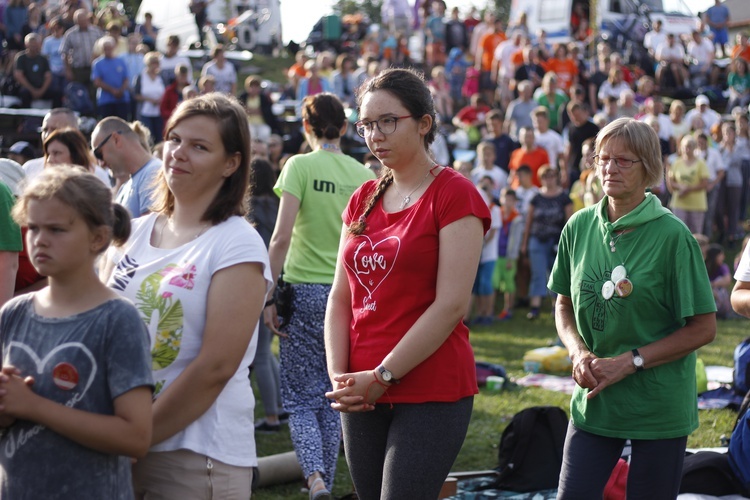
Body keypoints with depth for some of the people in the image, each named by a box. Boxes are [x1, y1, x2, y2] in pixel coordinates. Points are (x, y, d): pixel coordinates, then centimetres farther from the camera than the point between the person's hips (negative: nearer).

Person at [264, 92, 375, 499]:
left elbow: (282, 237, -13)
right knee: (332, 397, 14)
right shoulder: (362, 174, 5)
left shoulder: (301, 166, -6)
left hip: (306, 291, -4)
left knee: (301, 396, 2)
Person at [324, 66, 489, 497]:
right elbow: (341, 298, 10)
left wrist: (383, 376, -14)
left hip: (432, 391, -6)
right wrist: (340, 378, -4)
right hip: (362, 394, 6)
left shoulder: (453, 194, -7)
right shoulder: (363, 200, 12)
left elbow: (451, 305, -14)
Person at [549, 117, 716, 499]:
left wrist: (630, 361, -14)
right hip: (593, 400, 3)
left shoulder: (671, 235, -11)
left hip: (659, 406, -3)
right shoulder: (580, 227, 2)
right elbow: (564, 305, 13)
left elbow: (703, 328, -10)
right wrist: (579, 353, -6)